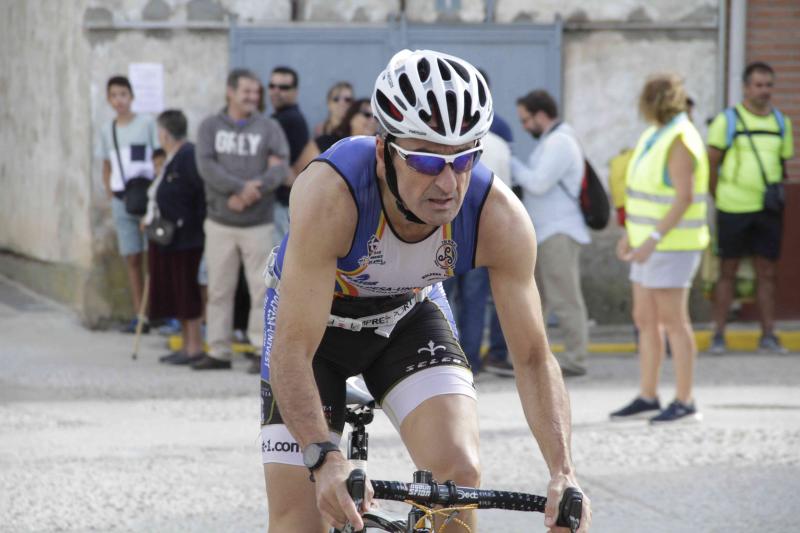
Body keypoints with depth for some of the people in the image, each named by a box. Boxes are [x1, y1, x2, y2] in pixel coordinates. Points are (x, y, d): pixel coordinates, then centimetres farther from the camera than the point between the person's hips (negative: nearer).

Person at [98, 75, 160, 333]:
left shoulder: (146, 124, -4)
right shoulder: (107, 131, 11)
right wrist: (110, 195, 8)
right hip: (121, 200, 5)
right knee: (132, 258, 5)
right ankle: (140, 316, 7)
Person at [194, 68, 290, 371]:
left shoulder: (269, 128, 5)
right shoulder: (211, 127, 7)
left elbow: (280, 168, -6)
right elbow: (206, 166, -8)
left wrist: (250, 194, -19)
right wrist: (241, 186, -20)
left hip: (258, 223, -1)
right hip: (220, 223, 1)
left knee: (262, 288, -5)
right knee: (219, 289, 4)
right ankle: (219, 351, 10)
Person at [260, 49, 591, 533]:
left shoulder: (500, 217, -30)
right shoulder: (331, 194, -39)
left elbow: (533, 356, -21)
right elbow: (293, 351, -39)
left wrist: (564, 471, -34)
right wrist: (324, 458, -54)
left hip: (408, 315, 2)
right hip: (312, 317, -2)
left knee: (460, 470, -22)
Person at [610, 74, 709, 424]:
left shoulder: (679, 143, -18)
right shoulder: (655, 137, 13)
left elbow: (684, 198, -24)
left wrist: (653, 239, -28)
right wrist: (631, 233, 18)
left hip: (672, 245, -10)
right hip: (651, 242, 10)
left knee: (673, 322, -7)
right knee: (645, 320, 10)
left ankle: (685, 403, -3)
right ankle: (647, 398, 16)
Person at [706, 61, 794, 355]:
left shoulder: (781, 122, 11)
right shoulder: (727, 120, -1)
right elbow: (710, 163, 1)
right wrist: (718, 199, -3)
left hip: (769, 210, 3)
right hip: (733, 209, -3)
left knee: (768, 273, 4)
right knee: (728, 271, 2)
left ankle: (768, 336, 9)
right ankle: (718, 336, 7)